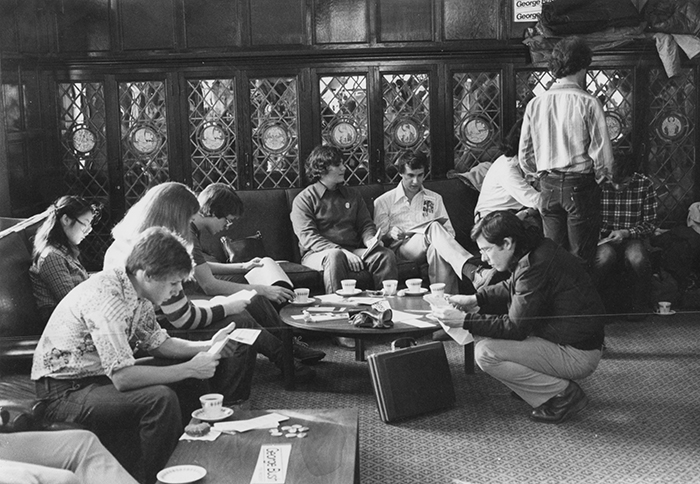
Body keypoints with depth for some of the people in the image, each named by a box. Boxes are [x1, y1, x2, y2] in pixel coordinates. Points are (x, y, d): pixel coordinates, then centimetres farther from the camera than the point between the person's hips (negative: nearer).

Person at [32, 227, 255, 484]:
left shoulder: (138, 292, -1)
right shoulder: (106, 298, -29)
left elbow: (157, 342, 12)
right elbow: (122, 378, -33)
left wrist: (207, 347, -2)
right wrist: (190, 369, -26)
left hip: (104, 374, 9)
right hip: (65, 390, -9)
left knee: (193, 378, 7)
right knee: (161, 399, -30)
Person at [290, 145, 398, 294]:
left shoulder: (353, 195, 21)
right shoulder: (303, 200, 2)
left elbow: (366, 224, 17)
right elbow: (308, 237, -9)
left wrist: (370, 239, -10)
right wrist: (341, 252, -22)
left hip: (353, 252, 5)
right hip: (317, 254, -4)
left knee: (387, 255, -21)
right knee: (335, 256, -39)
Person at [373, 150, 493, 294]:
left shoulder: (434, 199, 23)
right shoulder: (383, 201, 15)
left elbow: (450, 232, 18)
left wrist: (440, 233, -6)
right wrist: (390, 234, -12)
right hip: (401, 248, -2)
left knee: (437, 249, -40)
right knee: (434, 227, -35)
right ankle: (470, 270, -53)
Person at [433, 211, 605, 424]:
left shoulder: (535, 267, -26)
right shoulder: (536, 249, 4)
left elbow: (515, 327, -22)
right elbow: (511, 288, 21)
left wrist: (465, 320, -18)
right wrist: (475, 299, 7)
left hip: (577, 355, -10)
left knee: (485, 353, -17)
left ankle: (564, 394, -6)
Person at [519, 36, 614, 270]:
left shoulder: (535, 104, 1)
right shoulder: (588, 103, -11)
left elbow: (524, 155, 6)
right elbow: (602, 153, -12)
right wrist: (601, 177, 7)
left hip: (548, 186, 4)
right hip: (581, 185, -4)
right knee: (581, 259, 4)